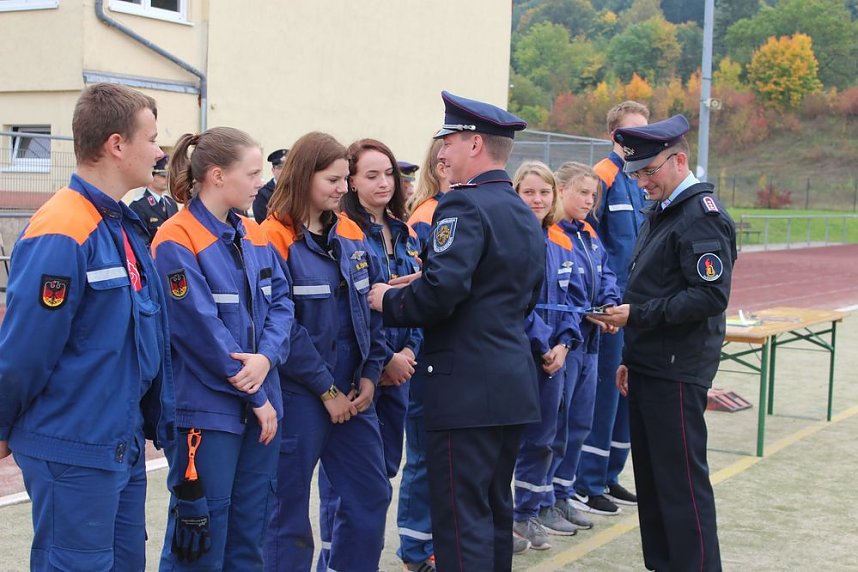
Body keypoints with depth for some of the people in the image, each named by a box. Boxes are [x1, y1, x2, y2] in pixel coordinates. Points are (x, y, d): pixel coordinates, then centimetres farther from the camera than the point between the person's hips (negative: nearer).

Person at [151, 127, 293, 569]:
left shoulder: (253, 236, 10)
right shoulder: (176, 242, -14)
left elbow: (280, 302, 6)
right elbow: (203, 329, -17)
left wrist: (266, 357, -15)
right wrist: (256, 396, -11)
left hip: (260, 407, 7)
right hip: (207, 410, -7)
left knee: (249, 533, 15)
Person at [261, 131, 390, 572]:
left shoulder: (352, 235, 9)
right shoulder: (274, 239, -11)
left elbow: (371, 308, 11)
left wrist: (369, 375, 0)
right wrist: (326, 389, -13)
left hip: (353, 391, 7)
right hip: (298, 394, -7)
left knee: (372, 494, 13)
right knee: (290, 507, 4)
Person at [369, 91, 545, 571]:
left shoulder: (465, 206, -14)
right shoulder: (526, 216, 15)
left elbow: (440, 292, -26)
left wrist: (389, 301, -7)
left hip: (467, 388, -9)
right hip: (515, 385, 9)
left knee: (462, 518, -4)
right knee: (495, 508, 18)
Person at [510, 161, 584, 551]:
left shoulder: (561, 245, 9)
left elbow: (572, 299, 9)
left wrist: (564, 344, -5)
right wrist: (541, 346, -15)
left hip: (553, 356, 7)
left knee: (542, 438, 15)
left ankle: (528, 512, 28)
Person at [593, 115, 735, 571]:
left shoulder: (702, 216, -13)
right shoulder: (660, 213, 17)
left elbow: (710, 296, -22)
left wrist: (637, 315, -21)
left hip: (677, 372, -10)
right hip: (648, 366, 10)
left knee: (682, 481, -4)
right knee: (650, 477, 14)